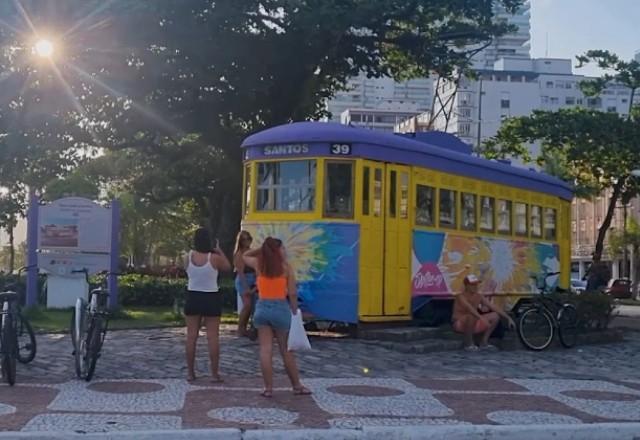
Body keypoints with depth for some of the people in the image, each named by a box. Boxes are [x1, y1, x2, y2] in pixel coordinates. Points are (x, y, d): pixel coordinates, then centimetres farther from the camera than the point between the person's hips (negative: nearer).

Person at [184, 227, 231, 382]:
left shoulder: (189, 256, -4)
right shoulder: (214, 258, -13)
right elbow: (227, 267, 5)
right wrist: (219, 251, 14)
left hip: (193, 298, 3)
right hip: (211, 298, -3)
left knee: (191, 336, 8)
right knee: (213, 337, 2)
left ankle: (190, 373, 12)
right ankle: (215, 373, 4)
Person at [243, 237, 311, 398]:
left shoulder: (259, 264, 3)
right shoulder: (286, 267, -5)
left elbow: (245, 256, 25)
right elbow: (292, 293, -8)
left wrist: (262, 249, 18)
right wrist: (295, 311, 2)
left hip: (262, 308, 2)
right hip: (280, 308, -2)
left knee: (265, 350, 3)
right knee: (286, 350, 10)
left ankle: (268, 388, 4)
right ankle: (297, 386, 19)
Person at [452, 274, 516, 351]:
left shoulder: (479, 296, 1)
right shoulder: (461, 297, -20)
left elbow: (494, 308, 1)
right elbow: (470, 309, -38)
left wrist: (508, 318, -5)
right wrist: (482, 319, -51)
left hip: (473, 325, 7)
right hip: (459, 325, -7)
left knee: (495, 316, -4)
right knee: (472, 316, -39)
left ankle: (483, 342, 0)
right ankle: (468, 344, -18)